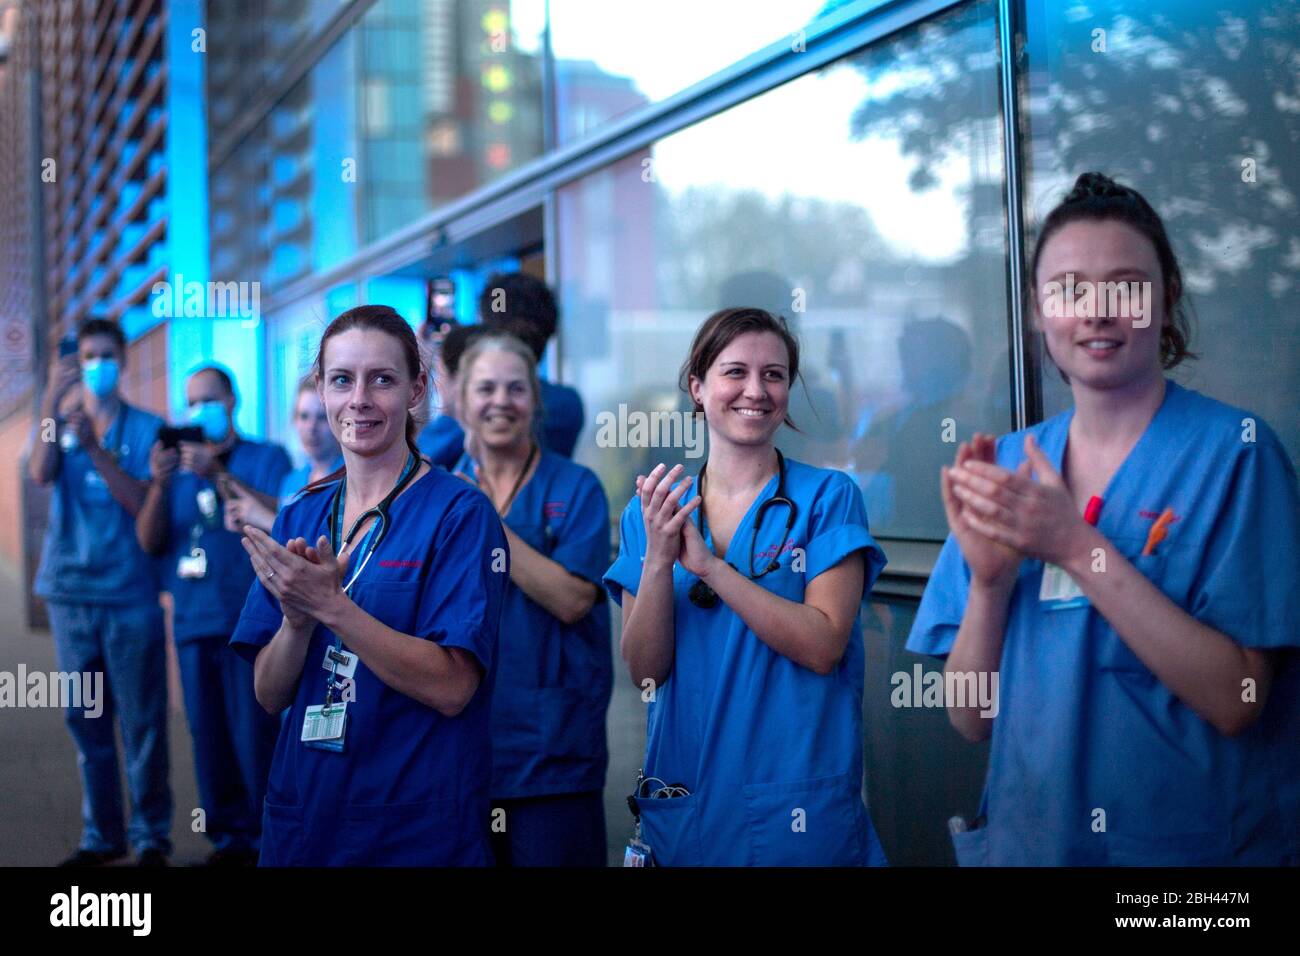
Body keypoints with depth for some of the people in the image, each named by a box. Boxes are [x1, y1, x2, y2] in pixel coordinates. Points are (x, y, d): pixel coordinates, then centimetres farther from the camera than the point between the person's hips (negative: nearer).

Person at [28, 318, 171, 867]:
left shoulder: (147, 428, 3)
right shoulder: (61, 424, 11)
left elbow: (143, 503, -8)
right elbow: (40, 474, -9)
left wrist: (97, 448, -20)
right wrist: (52, 400, -21)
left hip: (129, 595, -3)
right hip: (70, 593, 3)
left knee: (142, 723, -2)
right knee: (85, 720, 8)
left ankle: (151, 836, 5)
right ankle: (100, 835, 16)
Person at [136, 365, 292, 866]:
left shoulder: (266, 458, 5)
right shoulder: (178, 463, 15)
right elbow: (150, 541, 8)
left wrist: (219, 475, -19)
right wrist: (160, 484, -9)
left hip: (250, 619, -4)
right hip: (194, 620, 4)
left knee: (254, 733, -7)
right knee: (208, 734, 5)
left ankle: (269, 837, 3)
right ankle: (229, 836, 15)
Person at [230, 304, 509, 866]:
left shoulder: (461, 513, -9)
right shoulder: (299, 516, 5)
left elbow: (451, 688, -18)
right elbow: (270, 694, 2)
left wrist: (329, 605, -24)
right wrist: (296, 619, -16)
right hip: (301, 814, 5)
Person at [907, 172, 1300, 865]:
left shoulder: (1234, 451, -11)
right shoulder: (1006, 464, 0)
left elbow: (1234, 701, -20)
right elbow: (972, 718, -2)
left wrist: (1076, 546, -24)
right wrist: (989, 576, -19)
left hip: (1198, 842, -3)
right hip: (1026, 840, 4)